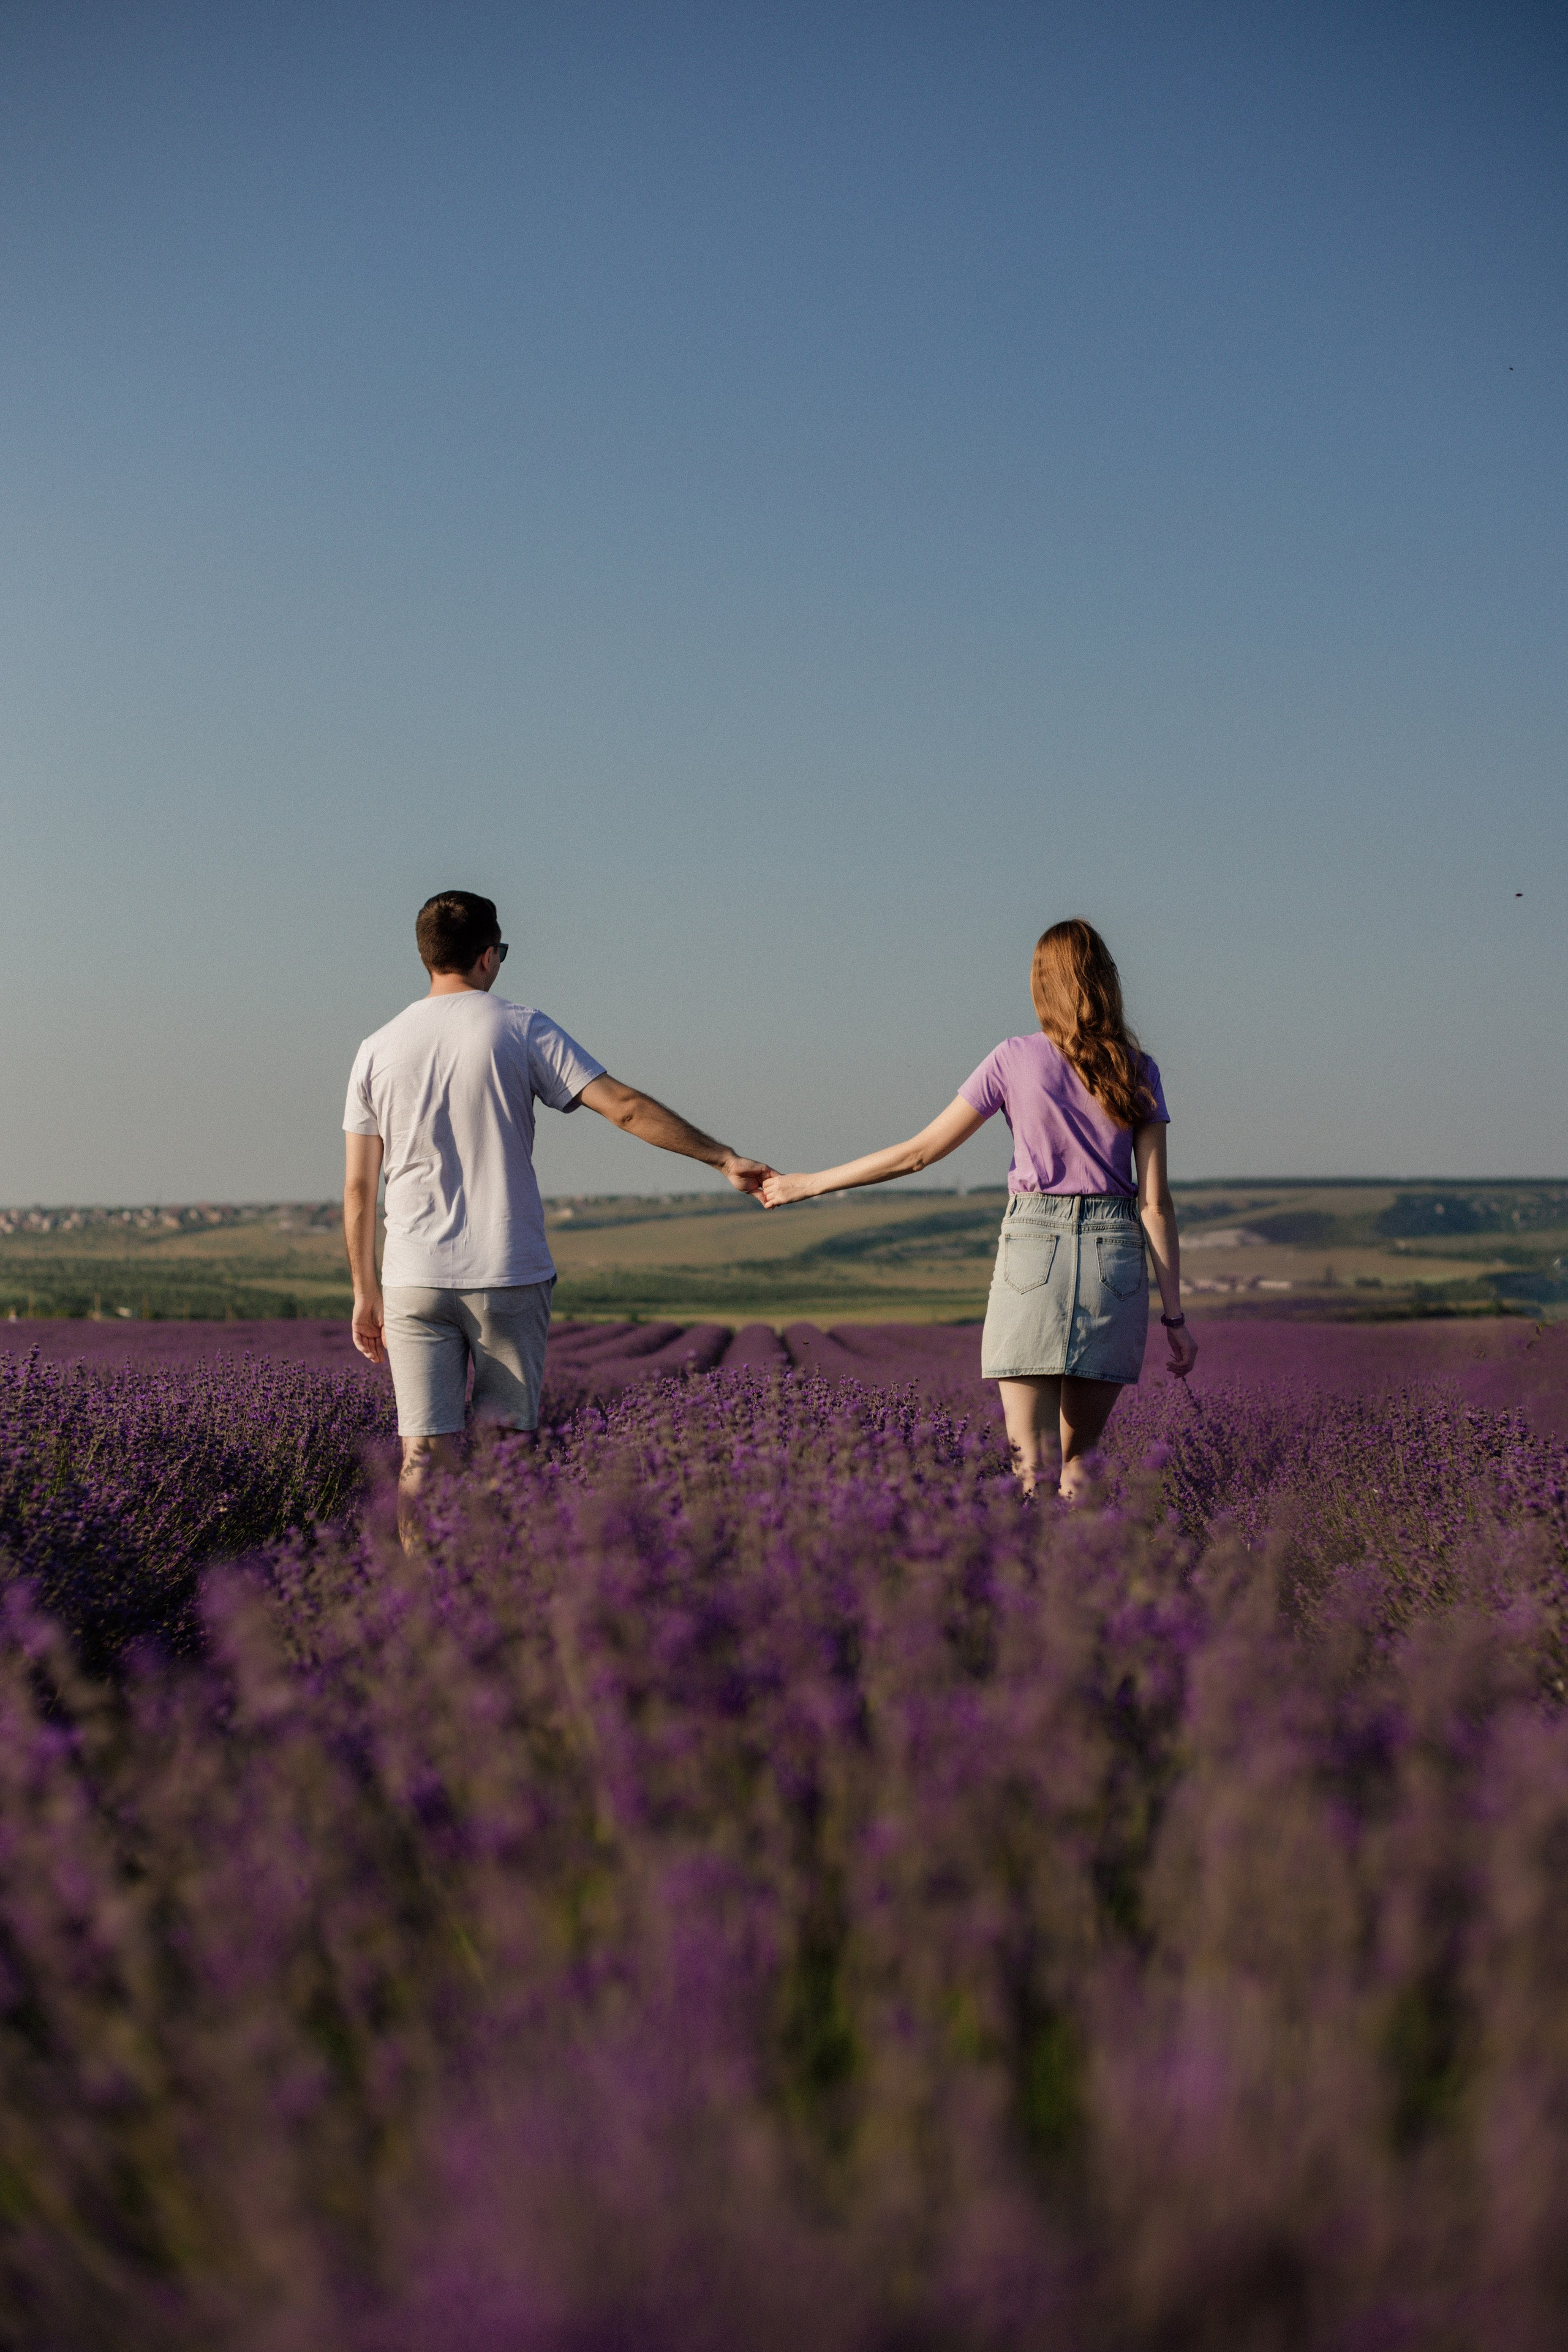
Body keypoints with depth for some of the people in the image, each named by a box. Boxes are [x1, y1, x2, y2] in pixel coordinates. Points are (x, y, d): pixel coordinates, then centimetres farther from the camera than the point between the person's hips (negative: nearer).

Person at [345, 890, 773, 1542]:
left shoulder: (377, 1051, 6)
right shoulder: (521, 1030, -2)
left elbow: (358, 1188, 7)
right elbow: (626, 1107, -8)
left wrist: (365, 1292, 15)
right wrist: (725, 1159, -4)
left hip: (413, 1282, 2)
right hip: (508, 1278, -2)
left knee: (425, 1456, 0)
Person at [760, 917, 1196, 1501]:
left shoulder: (1016, 1059, 1)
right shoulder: (1138, 1070, 6)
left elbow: (919, 1152, 2)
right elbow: (1156, 1201, 2)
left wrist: (809, 1184, 12)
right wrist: (1174, 1315, 5)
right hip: (1116, 1254, 3)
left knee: (1033, 1468, -4)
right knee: (1080, 1462, 13)